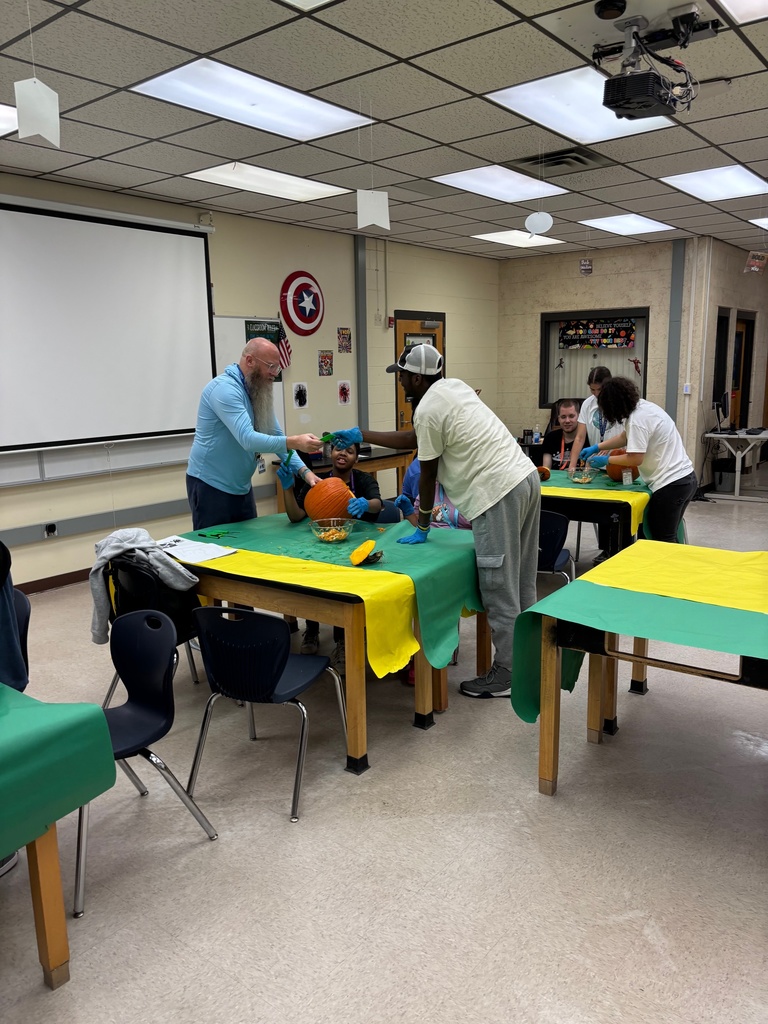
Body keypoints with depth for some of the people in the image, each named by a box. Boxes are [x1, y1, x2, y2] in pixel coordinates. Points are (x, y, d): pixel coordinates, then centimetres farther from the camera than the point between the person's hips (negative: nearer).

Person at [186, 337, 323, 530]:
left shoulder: (259, 393, 7)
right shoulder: (225, 388, -21)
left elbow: (275, 436, 4)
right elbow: (247, 439, -31)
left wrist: (304, 471, -10)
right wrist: (294, 442, -39)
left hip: (241, 487, 8)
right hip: (211, 485, -8)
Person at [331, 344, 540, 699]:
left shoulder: (428, 409, -10)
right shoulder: (454, 386, 18)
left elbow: (428, 474, -3)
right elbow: (415, 439, 24)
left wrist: (421, 527, 9)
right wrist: (360, 435, 30)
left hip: (498, 493, -10)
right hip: (526, 477, 10)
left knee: (499, 590, -1)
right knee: (521, 584, 17)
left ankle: (506, 675, 9)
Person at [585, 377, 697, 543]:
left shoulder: (638, 418, -19)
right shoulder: (643, 406, 11)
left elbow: (635, 459, -18)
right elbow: (624, 437, 25)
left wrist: (606, 460, -4)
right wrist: (596, 447, 20)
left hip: (671, 484, -10)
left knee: (661, 540, -2)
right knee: (668, 538, 17)